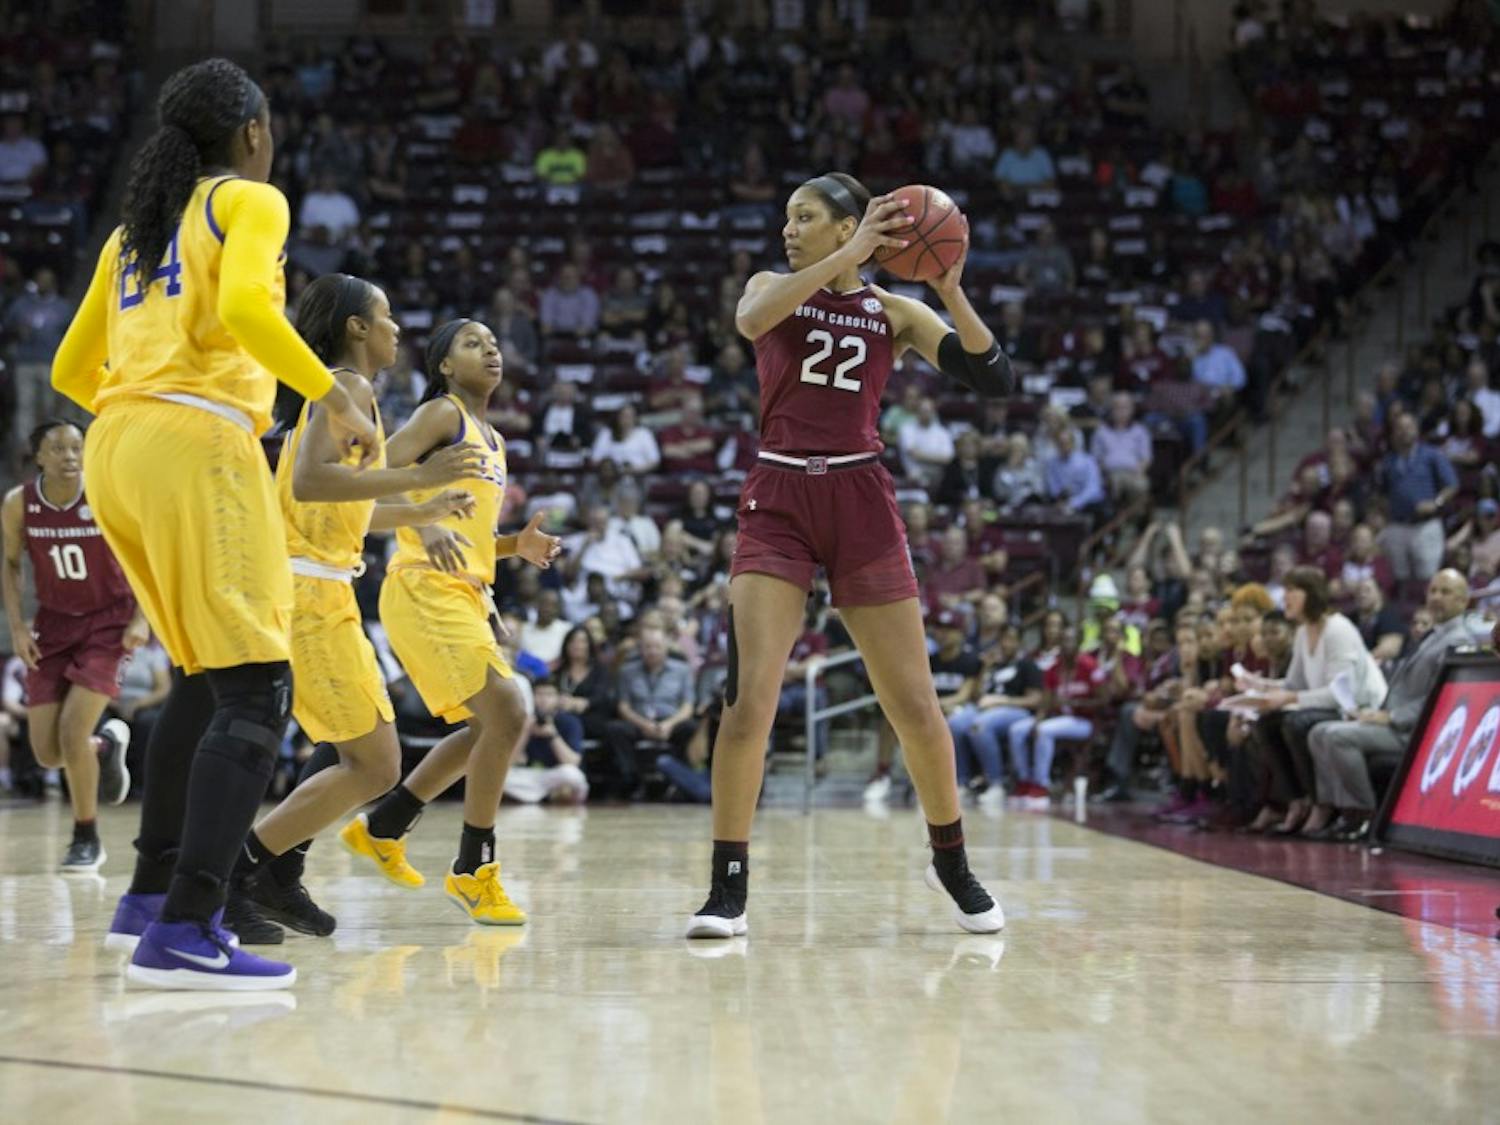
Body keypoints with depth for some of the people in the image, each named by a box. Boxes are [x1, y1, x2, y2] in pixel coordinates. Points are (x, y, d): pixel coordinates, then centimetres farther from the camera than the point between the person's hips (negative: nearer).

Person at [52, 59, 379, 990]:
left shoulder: (135, 227, 24)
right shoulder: (250, 201, 3)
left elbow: (71, 370, 27)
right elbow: (242, 306, -17)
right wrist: (335, 397, -10)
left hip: (115, 452, 8)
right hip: (197, 443, -8)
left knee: (204, 680, 22)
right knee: (254, 690, -11)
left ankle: (152, 895, 23)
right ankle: (185, 932, -22)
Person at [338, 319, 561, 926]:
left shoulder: (493, 440, 21)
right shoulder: (441, 414, -5)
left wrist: (517, 545, 8)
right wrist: (424, 525, -34)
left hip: (467, 593, 10)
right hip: (425, 589, -10)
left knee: (486, 726, 17)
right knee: (507, 715, -17)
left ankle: (382, 827, 29)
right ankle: (473, 870, -7)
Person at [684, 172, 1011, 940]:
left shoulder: (893, 312, 6)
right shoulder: (773, 289, 7)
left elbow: (996, 380, -4)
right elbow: (750, 321, -19)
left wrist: (951, 293, -15)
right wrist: (850, 258, -21)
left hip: (861, 505, 1)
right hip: (778, 503, -1)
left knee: (915, 706, 4)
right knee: (749, 699, -14)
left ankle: (952, 865, 26)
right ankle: (728, 890, -7)